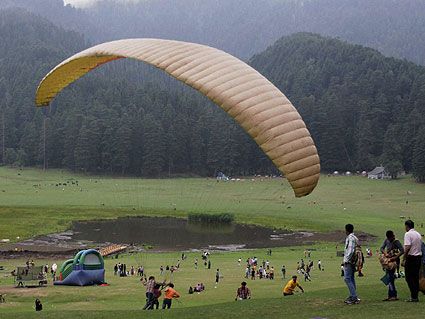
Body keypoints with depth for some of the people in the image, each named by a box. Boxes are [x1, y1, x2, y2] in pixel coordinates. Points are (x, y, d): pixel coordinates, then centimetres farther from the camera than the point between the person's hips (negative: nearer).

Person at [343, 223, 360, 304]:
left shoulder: (350, 238, -14)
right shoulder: (355, 238, 16)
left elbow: (351, 250, -22)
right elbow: (357, 250, 18)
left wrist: (346, 260, -19)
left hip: (349, 261, -10)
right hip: (353, 261, 10)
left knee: (347, 278, -11)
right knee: (351, 278, 13)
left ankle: (354, 297, -15)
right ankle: (352, 297, 17)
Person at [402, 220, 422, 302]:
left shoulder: (408, 234, -10)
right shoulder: (418, 234, 15)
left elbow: (407, 248, -19)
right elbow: (420, 246, 15)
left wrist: (403, 259, -16)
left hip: (411, 257, -8)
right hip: (419, 257, 8)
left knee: (409, 277, -3)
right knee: (416, 277, 11)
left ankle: (413, 297, -8)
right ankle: (416, 296, 12)